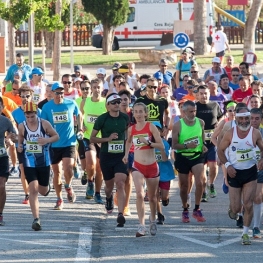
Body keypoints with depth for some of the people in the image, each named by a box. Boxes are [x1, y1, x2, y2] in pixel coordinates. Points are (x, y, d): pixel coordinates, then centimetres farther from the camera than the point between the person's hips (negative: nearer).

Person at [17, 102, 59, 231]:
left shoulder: (44, 124, -9)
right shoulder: (22, 127, -6)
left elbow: (56, 136, 1)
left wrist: (47, 140, -19)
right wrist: (19, 147, -9)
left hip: (44, 162, 1)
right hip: (29, 163, -1)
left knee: (43, 191, 13)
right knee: (33, 189, -13)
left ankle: (46, 187, 53)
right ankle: (36, 219, -11)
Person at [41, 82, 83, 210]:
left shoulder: (71, 104, -3)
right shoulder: (47, 107, -4)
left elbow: (79, 115, 17)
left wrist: (80, 129, 8)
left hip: (69, 143, -1)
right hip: (54, 145, 1)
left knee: (68, 168, -19)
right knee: (56, 172, 8)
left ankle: (68, 187, 13)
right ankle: (59, 199, 21)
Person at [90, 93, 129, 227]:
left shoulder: (125, 118, 2)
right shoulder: (102, 119, -7)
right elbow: (92, 138, -2)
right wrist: (108, 138, -16)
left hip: (121, 156, 1)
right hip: (106, 156, -1)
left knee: (120, 184, -16)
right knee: (109, 185, 14)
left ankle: (120, 214, -21)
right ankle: (109, 198, 51)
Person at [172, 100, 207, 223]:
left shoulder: (200, 123, 2)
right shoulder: (178, 125, -8)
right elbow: (174, 145, -7)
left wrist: (203, 145, 2)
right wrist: (186, 146, -23)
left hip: (197, 156, 1)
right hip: (182, 157, -1)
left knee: (200, 182, -18)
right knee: (184, 186, 9)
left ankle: (197, 210, -6)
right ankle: (185, 211, 27)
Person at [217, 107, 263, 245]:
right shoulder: (230, 134, -9)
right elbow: (220, 150, 1)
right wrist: (227, 165, -12)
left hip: (250, 172, 0)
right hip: (234, 172, 0)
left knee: (248, 205, -7)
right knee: (236, 208, 3)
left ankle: (245, 234, 8)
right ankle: (232, 208, 42)